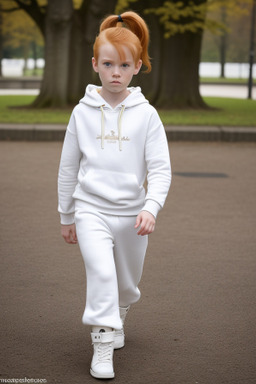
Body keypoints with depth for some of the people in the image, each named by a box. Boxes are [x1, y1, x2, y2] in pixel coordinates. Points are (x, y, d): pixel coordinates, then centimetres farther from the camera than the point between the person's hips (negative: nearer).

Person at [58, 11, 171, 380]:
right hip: (91, 210, -1)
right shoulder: (83, 112, -1)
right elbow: (68, 167, 8)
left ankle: (116, 320, 46)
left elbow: (160, 168, -6)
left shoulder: (146, 114, -4)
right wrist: (66, 216, 11)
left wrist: (151, 207, -22)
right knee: (101, 271, -22)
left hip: (131, 213, 1)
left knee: (127, 284, 15)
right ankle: (103, 346, -13)